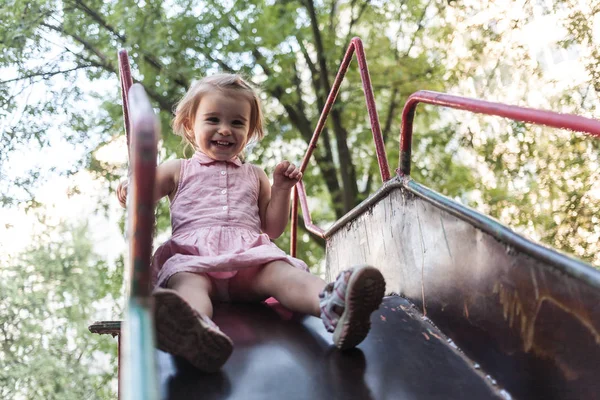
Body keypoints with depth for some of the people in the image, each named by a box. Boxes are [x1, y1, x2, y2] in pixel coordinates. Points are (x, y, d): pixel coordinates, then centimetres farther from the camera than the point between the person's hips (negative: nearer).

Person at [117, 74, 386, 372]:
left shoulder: (255, 176, 33)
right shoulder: (178, 171, 28)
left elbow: (272, 229, 28)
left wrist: (281, 189, 14)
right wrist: (128, 192, -6)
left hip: (250, 256, 2)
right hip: (192, 253, -1)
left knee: (280, 271, -33)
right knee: (188, 280, -39)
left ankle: (332, 306, -64)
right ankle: (195, 329, -74)